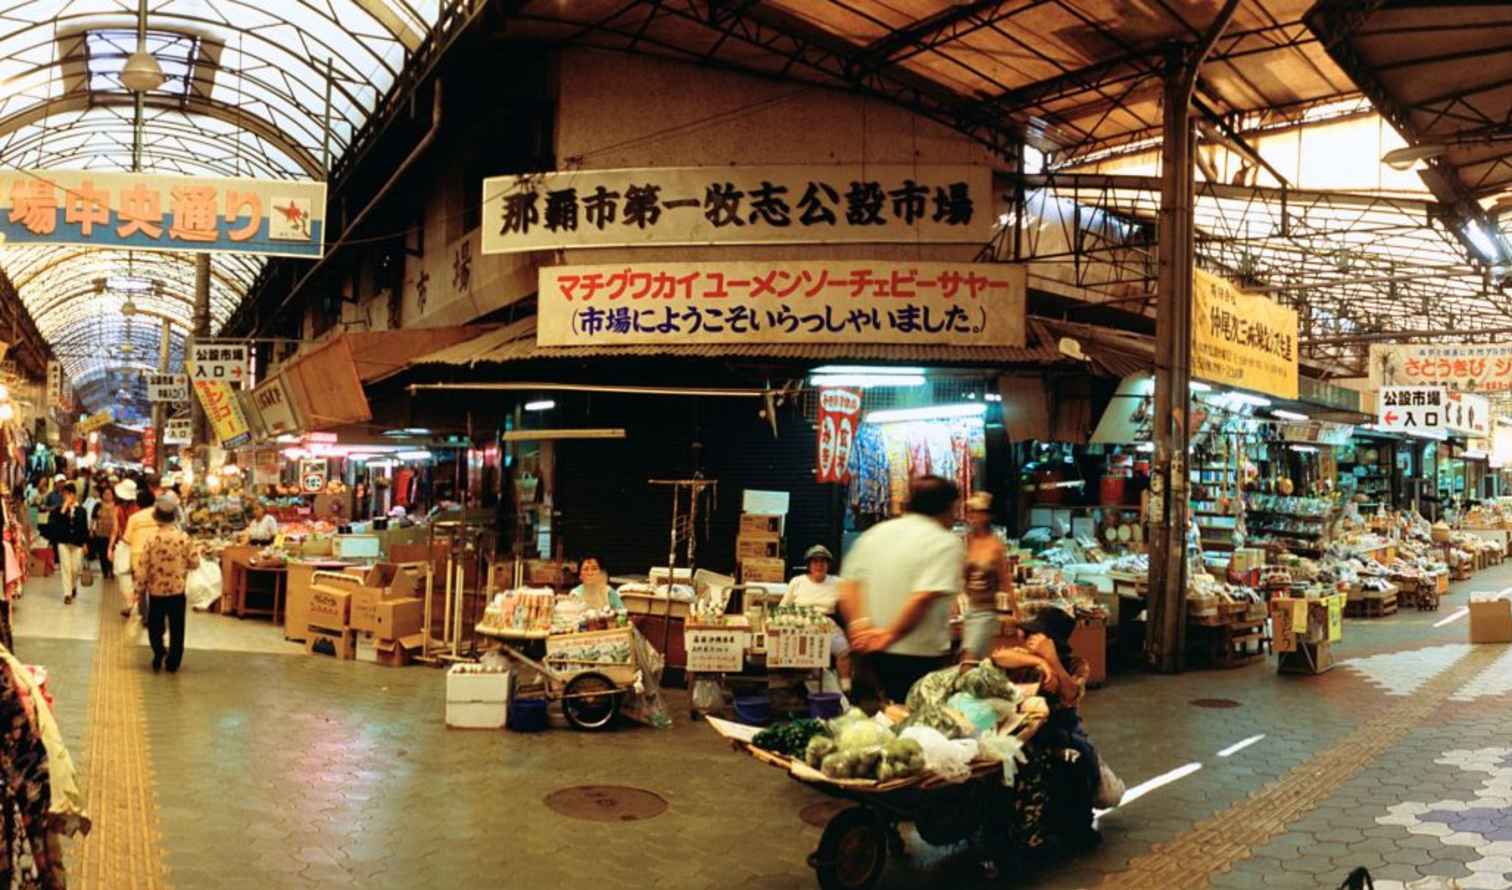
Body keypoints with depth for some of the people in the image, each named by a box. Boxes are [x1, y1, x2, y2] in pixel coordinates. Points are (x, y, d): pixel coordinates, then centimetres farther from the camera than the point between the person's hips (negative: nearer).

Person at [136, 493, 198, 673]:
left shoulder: (150, 537, -13)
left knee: (155, 625, 18)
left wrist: (141, 587, 1)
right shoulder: (183, 537, -12)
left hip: (156, 589, 0)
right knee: (176, 628, 11)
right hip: (178, 589, 0)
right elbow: (194, 562, -5)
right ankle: (172, 663, 15)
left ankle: (159, 655, 8)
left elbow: (142, 566, -10)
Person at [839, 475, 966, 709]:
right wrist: (891, 635, -16)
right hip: (919, 656, -6)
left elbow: (848, 587, 5)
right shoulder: (946, 543, -9)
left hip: (870, 655, 6)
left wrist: (859, 624, -4)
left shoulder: (874, 534, 10)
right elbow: (924, 597, -22)